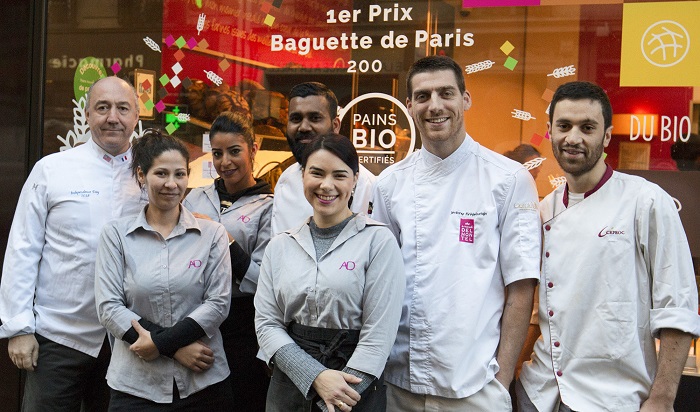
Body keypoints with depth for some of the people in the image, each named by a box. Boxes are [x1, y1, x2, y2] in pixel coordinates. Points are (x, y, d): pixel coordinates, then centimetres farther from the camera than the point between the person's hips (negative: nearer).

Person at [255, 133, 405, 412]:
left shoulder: (378, 241, -7)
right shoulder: (279, 246, 4)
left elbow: (379, 332, -11)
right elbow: (266, 323, -1)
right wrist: (316, 377, -14)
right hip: (289, 386, 3)